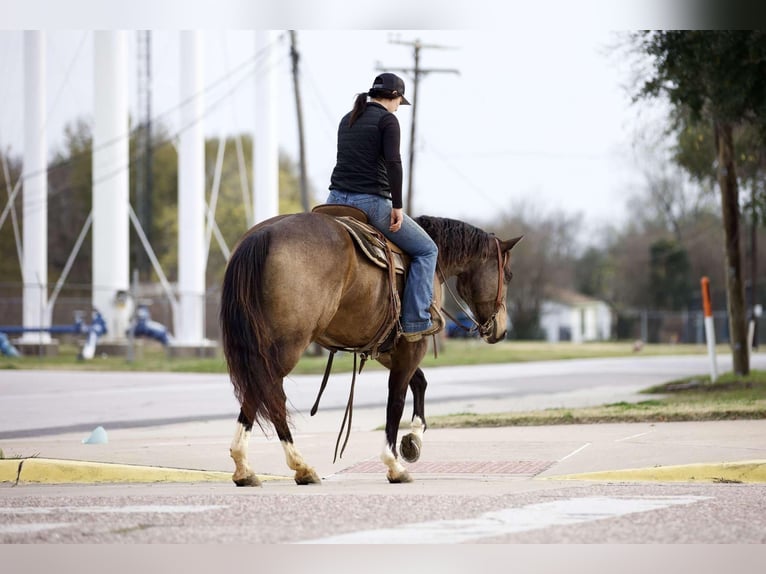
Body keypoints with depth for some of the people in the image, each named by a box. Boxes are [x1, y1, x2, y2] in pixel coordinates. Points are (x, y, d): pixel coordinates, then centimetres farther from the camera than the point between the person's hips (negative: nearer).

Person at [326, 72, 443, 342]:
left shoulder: (347, 120, 18)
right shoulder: (387, 119, -5)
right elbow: (393, 163, -17)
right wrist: (397, 206, -14)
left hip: (336, 199, 7)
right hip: (371, 203, -7)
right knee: (426, 250, 7)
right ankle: (415, 322, 0)